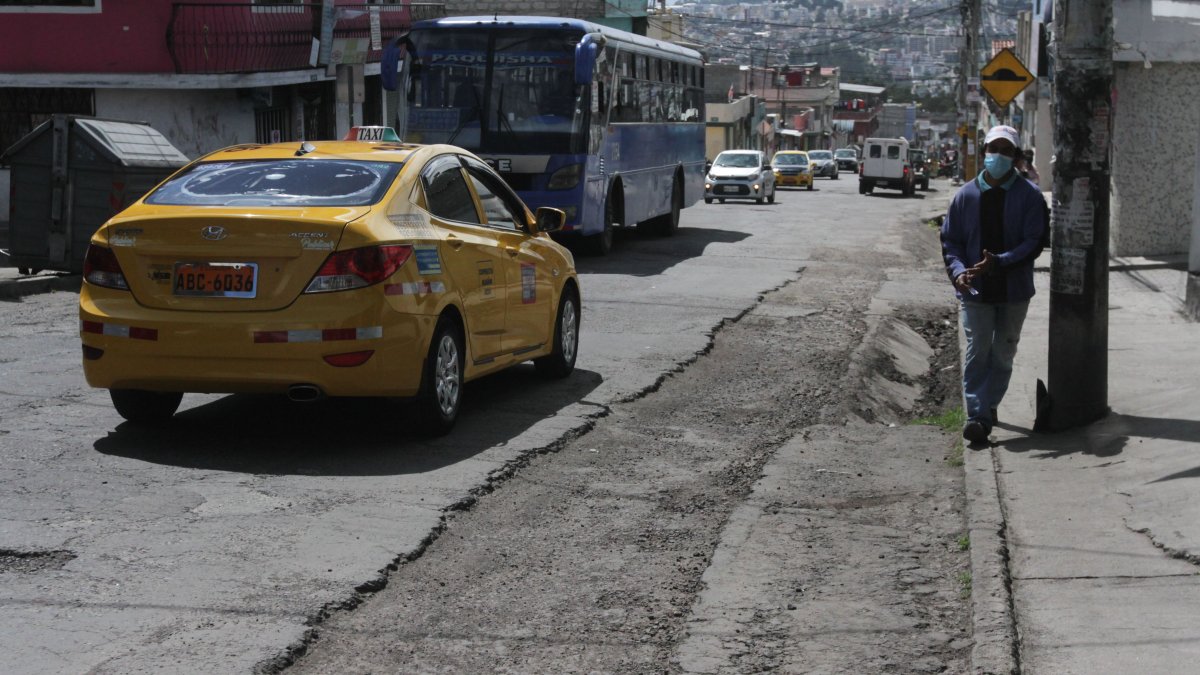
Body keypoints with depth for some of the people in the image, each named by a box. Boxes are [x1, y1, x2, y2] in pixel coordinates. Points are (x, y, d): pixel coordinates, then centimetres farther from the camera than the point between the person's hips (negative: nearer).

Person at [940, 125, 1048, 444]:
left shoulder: (1029, 196, -4)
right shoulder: (966, 195, 1)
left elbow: (1034, 242, -9)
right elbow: (950, 240, 4)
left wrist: (999, 262, -23)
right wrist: (958, 271, -14)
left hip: (1014, 289, 0)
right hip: (974, 289, 0)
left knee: (1003, 353, 10)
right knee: (977, 351, -7)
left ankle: (989, 404, 27)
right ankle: (977, 414, -8)